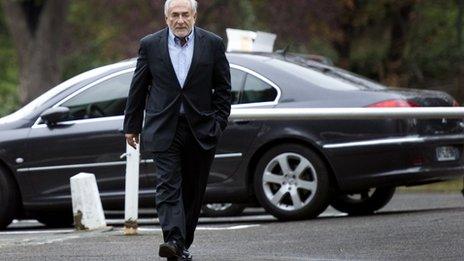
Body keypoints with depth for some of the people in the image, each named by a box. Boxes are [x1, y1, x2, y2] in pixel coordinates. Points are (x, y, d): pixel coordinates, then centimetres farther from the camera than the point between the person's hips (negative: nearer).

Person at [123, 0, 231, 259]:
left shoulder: (213, 44, 3)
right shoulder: (150, 45, 3)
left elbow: (223, 88, 7)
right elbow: (138, 89, 8)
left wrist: (219, 122, -1)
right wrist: (132, 126, 8)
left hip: (200, 129, 1)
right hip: (164, 129, -1)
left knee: (193, 190, 7)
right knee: (168, 185, -13)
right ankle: (173, 240, -23)